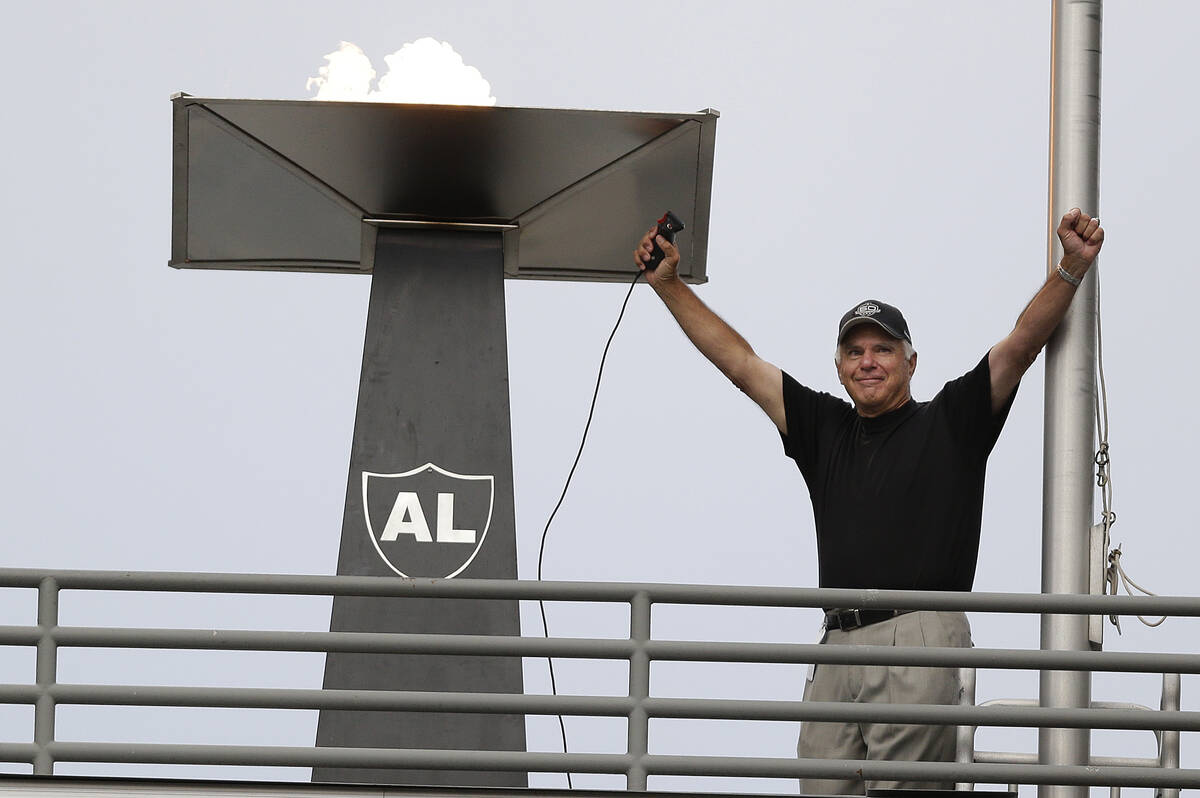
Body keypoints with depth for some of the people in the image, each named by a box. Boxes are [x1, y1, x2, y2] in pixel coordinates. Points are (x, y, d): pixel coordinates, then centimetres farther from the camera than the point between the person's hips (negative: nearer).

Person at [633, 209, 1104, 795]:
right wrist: (668, 283, 21)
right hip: (838, 646, 5)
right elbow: (739, 362, 23)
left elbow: (1022, 344, 0)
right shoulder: (825, 430, 21)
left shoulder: (949, 422, 10)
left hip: (921, 645, -5)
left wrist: (1071, 268, -13)